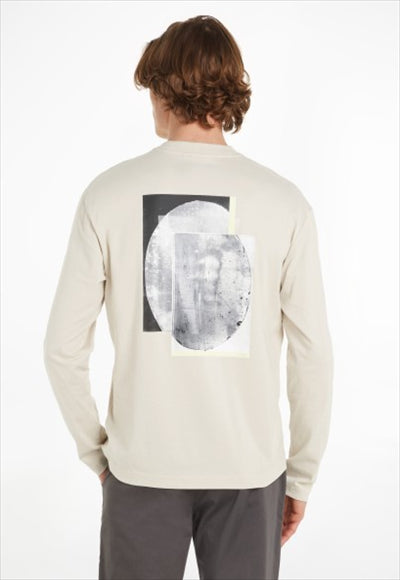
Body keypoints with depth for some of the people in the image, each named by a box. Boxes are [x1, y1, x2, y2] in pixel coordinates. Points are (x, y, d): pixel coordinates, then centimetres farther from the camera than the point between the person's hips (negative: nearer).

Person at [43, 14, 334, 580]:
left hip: (142, 466, 0)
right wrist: (301, 474, 5)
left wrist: (95, 450, 8)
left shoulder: (109, 193, -9)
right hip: (250, 468, 1)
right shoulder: (285, 201, -9)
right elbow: (313, 352, -7)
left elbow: (64, 346, -7)